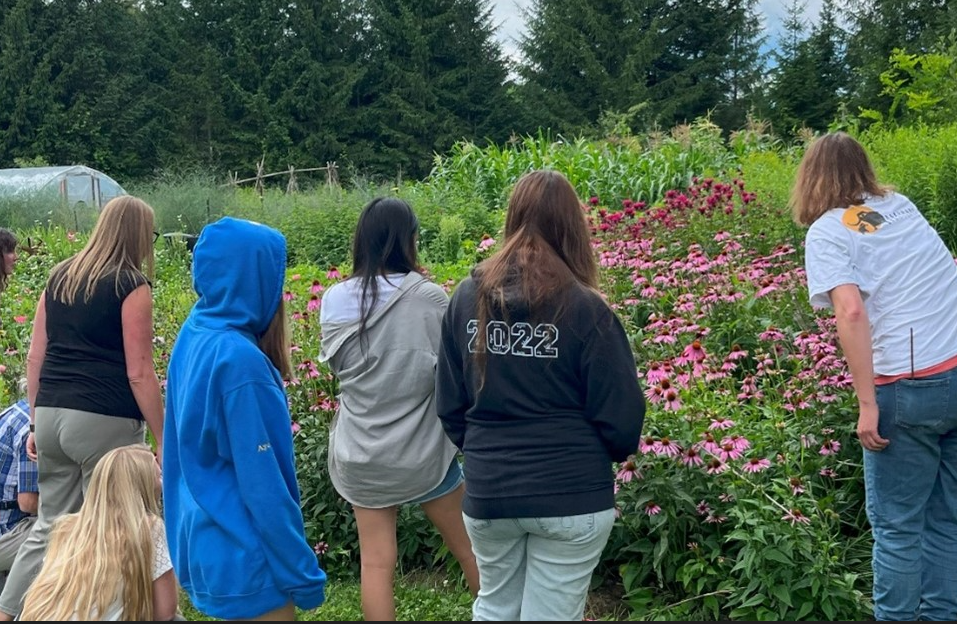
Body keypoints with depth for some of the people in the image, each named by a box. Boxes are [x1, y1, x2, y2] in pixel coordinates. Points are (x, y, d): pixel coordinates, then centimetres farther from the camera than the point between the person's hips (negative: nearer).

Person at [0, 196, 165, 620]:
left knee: (50, 526, 18)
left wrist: (37, 422, 22)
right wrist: (163, 441, -7)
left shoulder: (59, 277, 13)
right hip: (104, 422, -6)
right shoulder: (131, 285, -7)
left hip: (51, 415, 7)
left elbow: (35, 357, 15)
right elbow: (138, 374, -11)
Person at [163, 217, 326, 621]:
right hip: (246, 555, -9)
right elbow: (263, 486, -22)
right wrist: (301, 570, -14)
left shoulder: (194, 334, 3)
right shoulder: (240, 359, -24)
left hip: (206, 541, 9)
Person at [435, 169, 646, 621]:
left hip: (487, 492, 4)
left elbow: (449, 403, 5)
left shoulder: (467, 297, -1)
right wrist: (613, 452, 13)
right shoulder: (584, 309, -13)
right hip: (570, 495, -3)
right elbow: (621, 415, -10)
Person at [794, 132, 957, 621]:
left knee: (897, 524, 7)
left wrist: (868, 404, -16)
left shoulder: (826, 232, -2)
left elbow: (851, 311, -17)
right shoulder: (902, 206, 16)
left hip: (910, 387, -6)